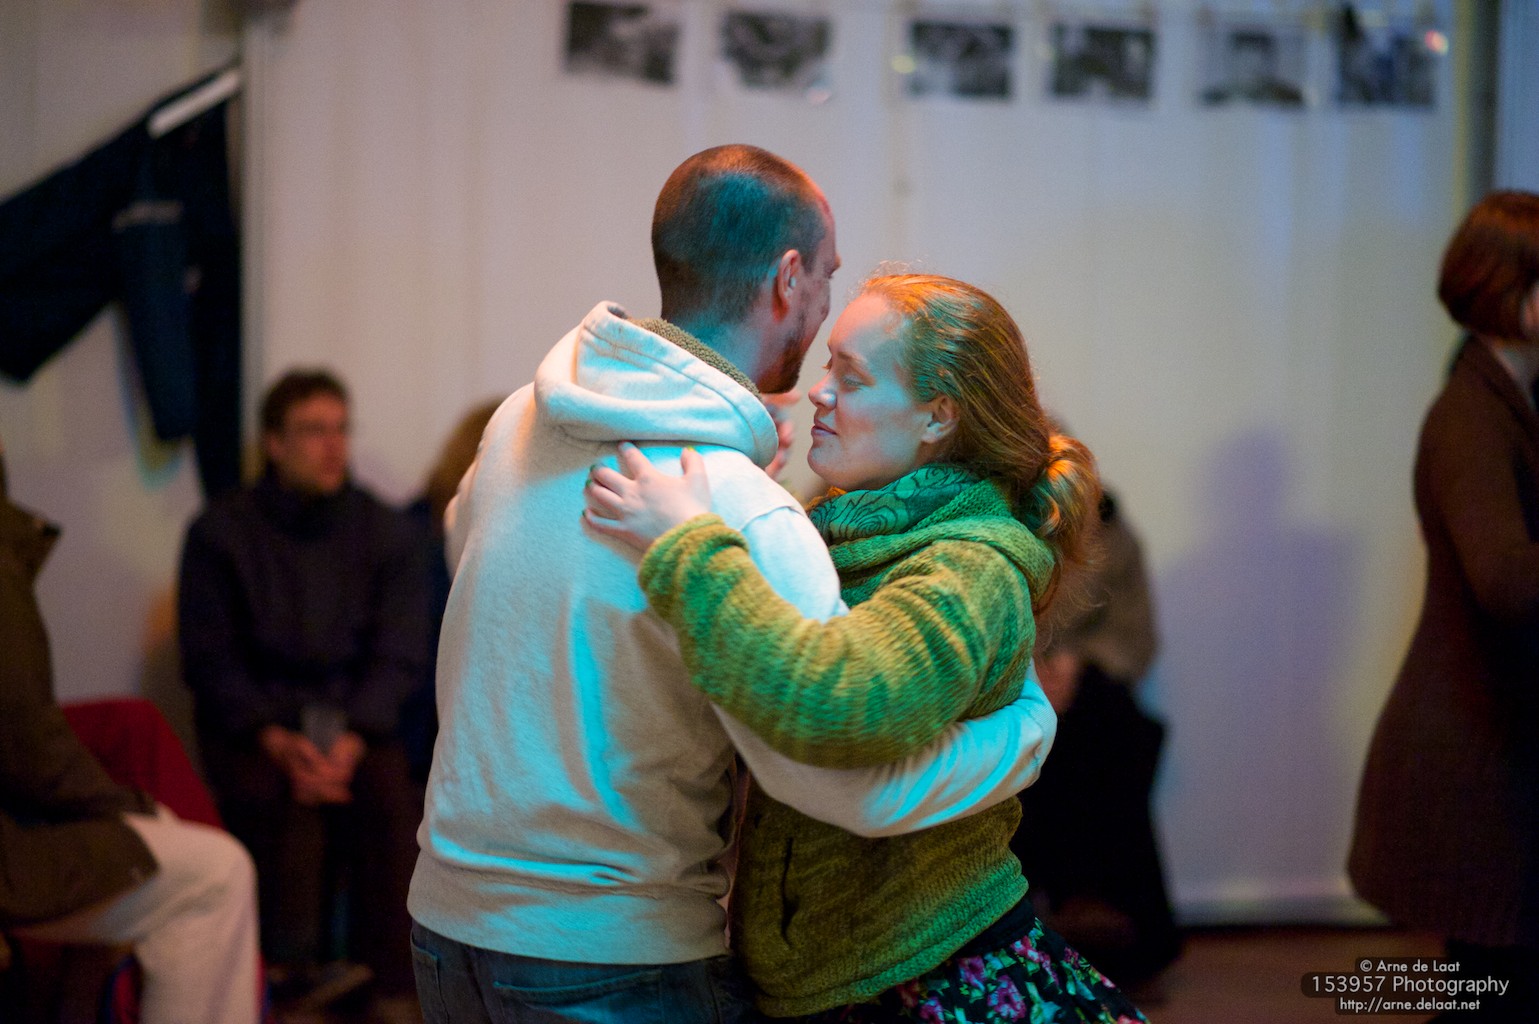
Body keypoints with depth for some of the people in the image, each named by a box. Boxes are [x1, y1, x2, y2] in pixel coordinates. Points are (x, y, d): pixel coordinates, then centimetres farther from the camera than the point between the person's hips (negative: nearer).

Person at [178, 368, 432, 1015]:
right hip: (253, 722, -1)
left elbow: (401, 656, 0)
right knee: (287, 800, -33)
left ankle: (391, 991, -25)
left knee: (390, 799, -28)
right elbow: (209, 659, -2)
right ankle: (296, 964, -33)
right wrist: (276, 740, -19)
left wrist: (352, 738, -19)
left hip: (356, 717, 1)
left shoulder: (387, 533, 7)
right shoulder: (219, 532, 2)